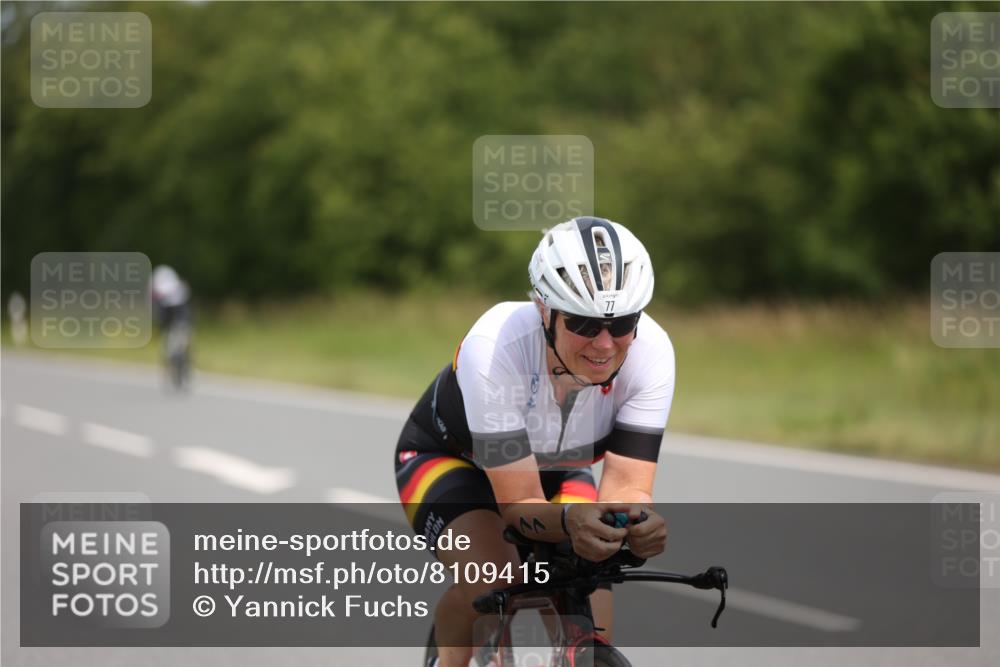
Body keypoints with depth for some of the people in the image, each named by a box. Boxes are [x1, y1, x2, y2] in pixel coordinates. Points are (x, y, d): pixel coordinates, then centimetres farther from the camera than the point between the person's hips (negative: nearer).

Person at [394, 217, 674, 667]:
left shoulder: (650, 352, -29)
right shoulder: (495, 347, -38)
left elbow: (627, 485, -30)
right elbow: (518, 503, -37)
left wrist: (639, 521, -54)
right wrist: (570, 521, -59)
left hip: (553, 468, 3)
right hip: (448, 457, -3)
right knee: (492, 583, -32)